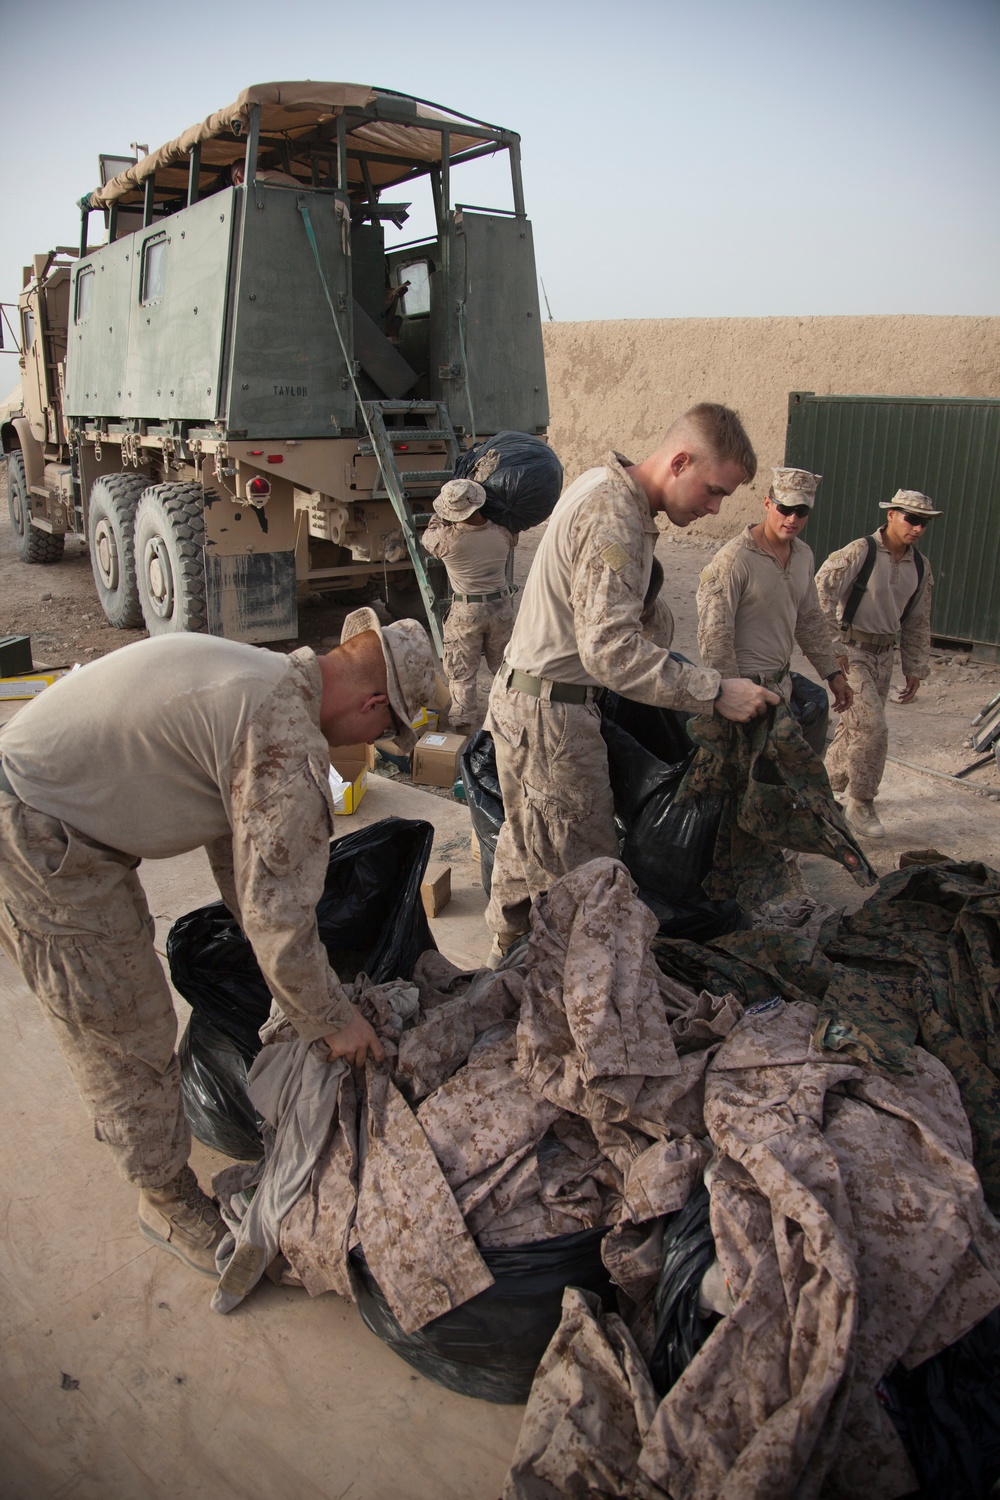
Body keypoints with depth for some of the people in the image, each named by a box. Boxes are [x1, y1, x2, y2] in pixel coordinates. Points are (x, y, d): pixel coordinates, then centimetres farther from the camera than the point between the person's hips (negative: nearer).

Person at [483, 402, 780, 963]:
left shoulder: (608, 488, 10)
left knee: (527, 847, 23)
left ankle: (509, 952, 39)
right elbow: (611, 649, -31)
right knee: (583, 871, -2)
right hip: (551, 711, -11)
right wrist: (715, 692, -31)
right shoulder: (613, 516, -23)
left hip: (524, 696, 11)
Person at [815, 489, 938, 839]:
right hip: (851, 651, -6)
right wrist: (832, 646, -18)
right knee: (872, 728, -12)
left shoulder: (920, 567, 7)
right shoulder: (860, 552, -14)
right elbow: (821, 594, -17)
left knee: (855, 727, 13)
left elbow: (917, 622, 15)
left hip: (884, 655, 6)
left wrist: (915, 669, 15)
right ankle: (861, 805, 4)